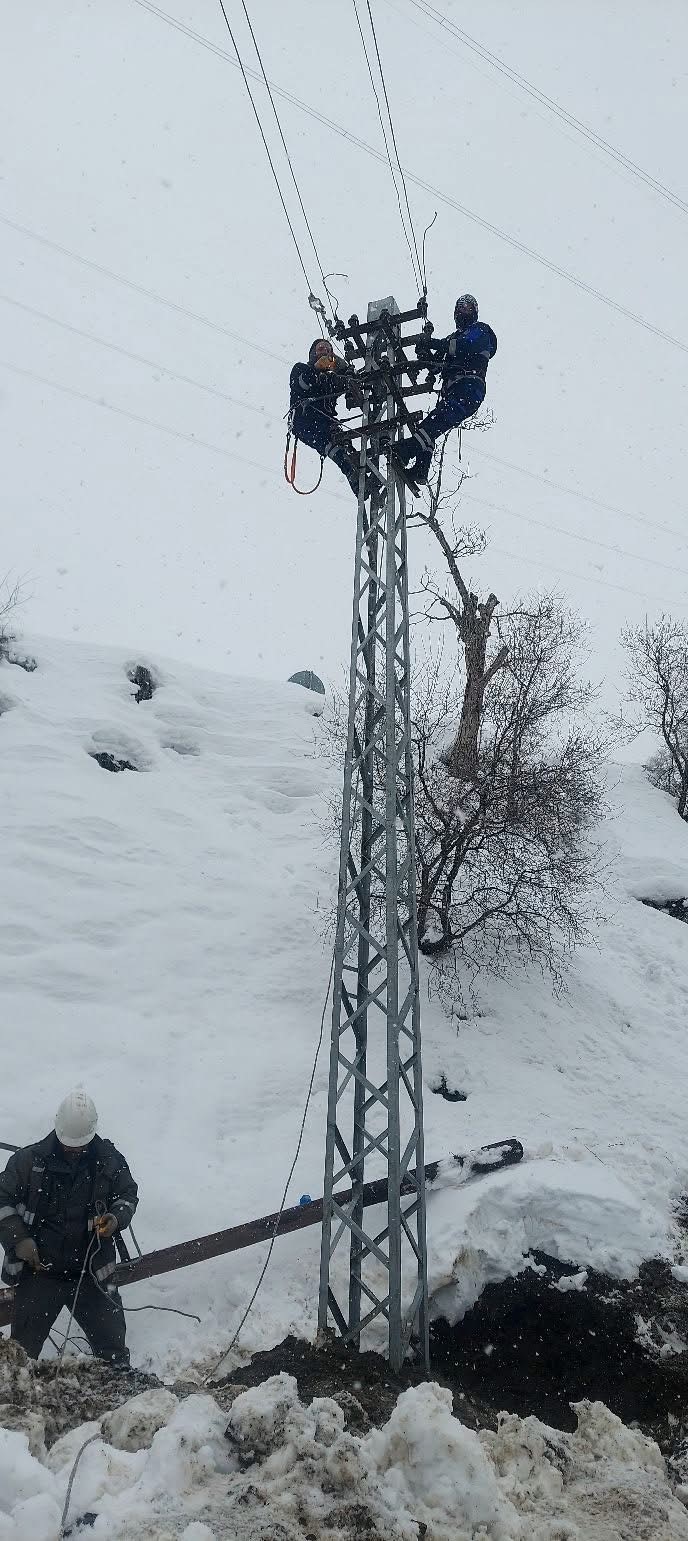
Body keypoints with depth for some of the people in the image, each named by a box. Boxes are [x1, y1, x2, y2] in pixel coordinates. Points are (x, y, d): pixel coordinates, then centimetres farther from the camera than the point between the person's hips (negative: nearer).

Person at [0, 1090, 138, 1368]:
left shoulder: (109, 1161, -6)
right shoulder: (28, 1160, -10)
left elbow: (128, 1194, 6)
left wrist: (117, 1217, -15)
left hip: (91, 1271, 1)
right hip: (38, 1271, -1)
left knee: (111, 1338, 14)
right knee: (24, 1344, 14)